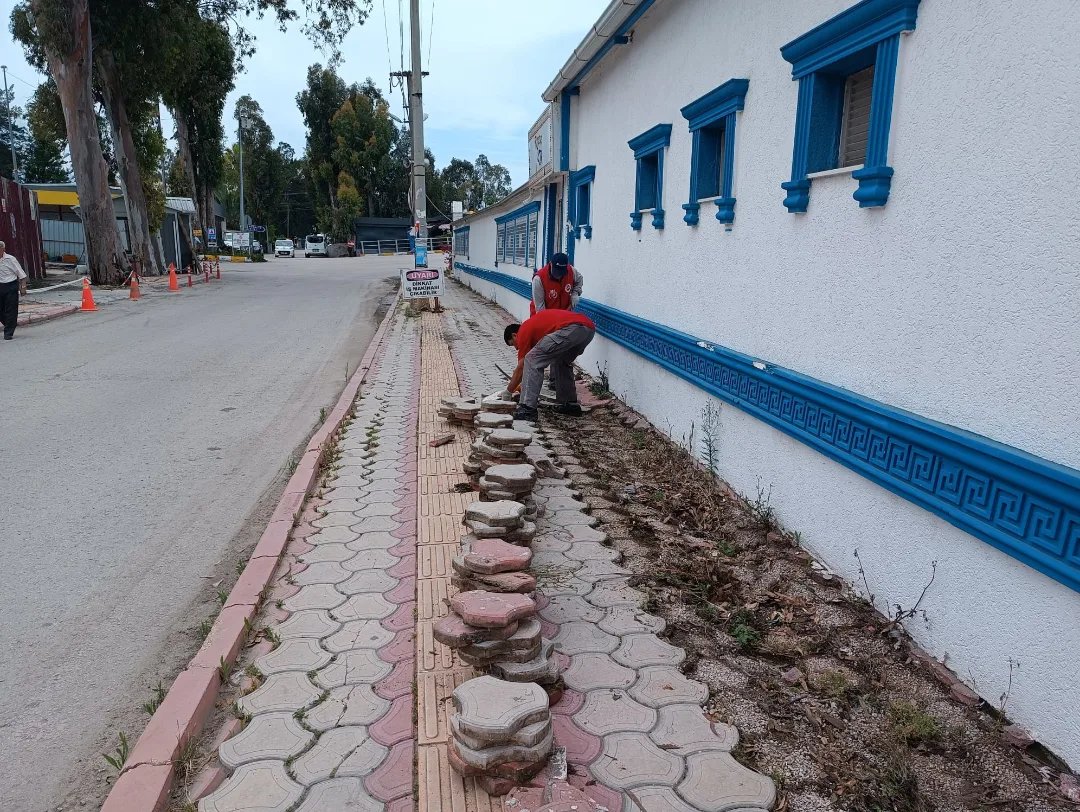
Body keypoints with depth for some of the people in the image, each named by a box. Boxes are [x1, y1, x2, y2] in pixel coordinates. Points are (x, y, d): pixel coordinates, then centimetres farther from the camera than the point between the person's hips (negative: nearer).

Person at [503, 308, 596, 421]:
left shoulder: (523, 332, 13)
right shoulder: (534, 323, 36)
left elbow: (520, 368, 15)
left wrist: (508, 391, 27)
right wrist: (524, 384, 49)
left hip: (571, 329, -9)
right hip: (589, 328, 9)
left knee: (531, 360, -1)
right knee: (562, 363, 31)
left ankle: (527, 409, -5)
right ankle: (570, 404, 31)